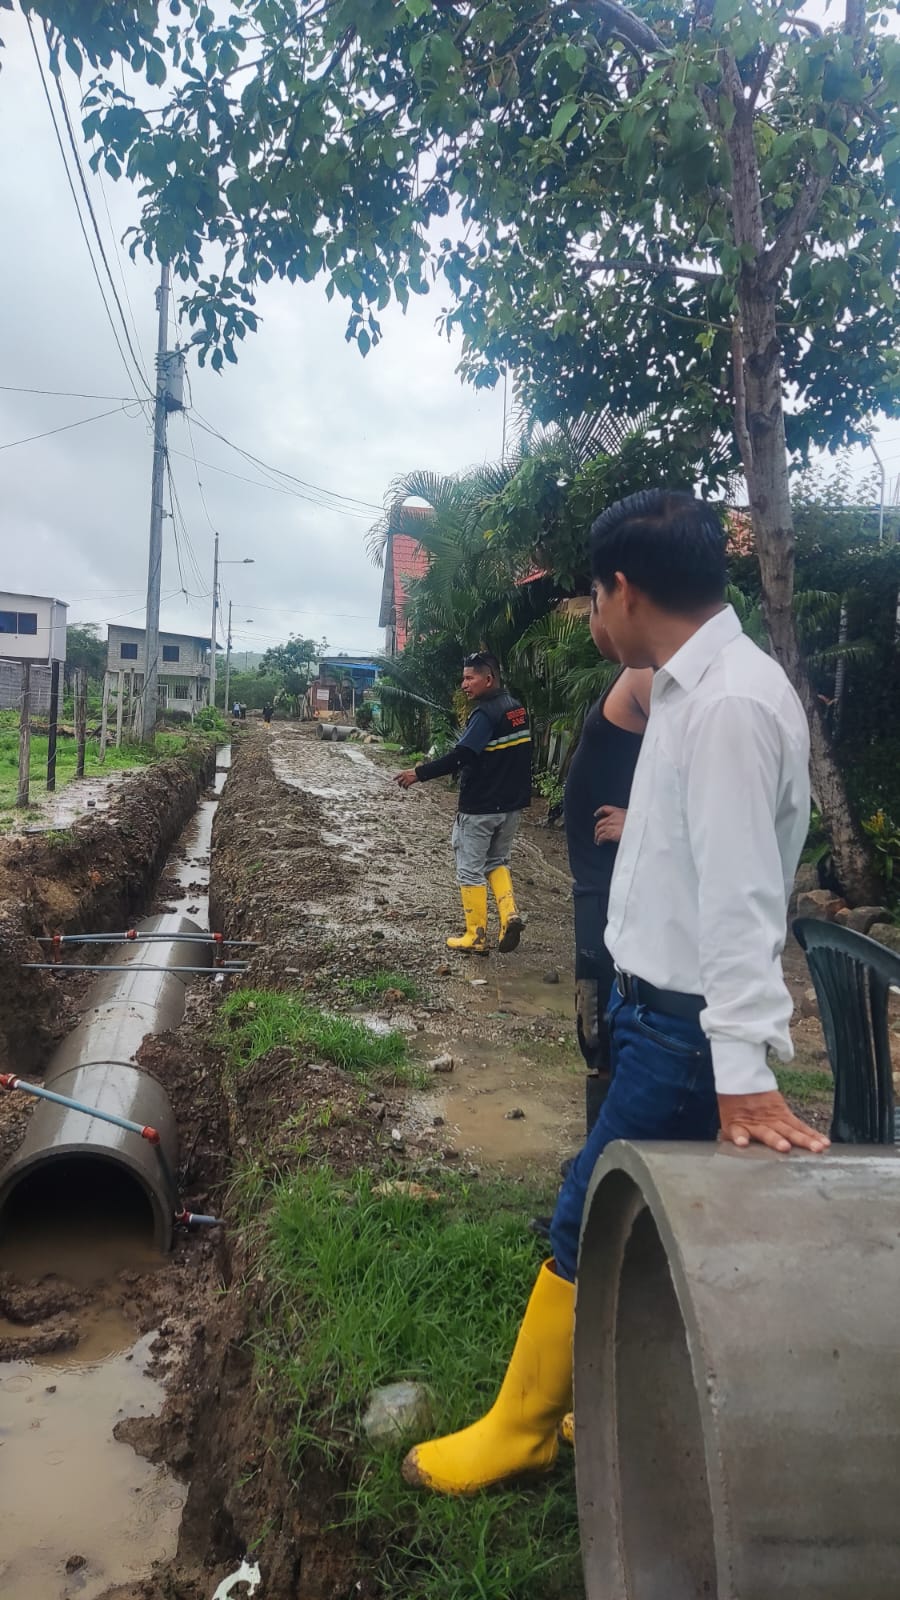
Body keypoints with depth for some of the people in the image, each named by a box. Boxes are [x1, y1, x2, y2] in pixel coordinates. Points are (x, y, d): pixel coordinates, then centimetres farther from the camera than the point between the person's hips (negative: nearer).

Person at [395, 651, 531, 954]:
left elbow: (460, 756, -26)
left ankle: (476, 937, 10)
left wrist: (420, 774, -21)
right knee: (497, 861, 22)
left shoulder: (486, 713, -19)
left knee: (470, 870, 4)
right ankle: (509, 915, 4)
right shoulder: (517, 708, 8)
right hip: (512, 803, 8)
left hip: (480, 807, -8)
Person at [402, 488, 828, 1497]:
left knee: (585, 1225, 4)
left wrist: (742, 1073, -27)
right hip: (655, 1005, 9)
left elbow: (741, 897, -27)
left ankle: (518, 1431, 24)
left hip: (687, 1030, -9)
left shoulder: (729, 705, -23)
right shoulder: (689, 687, 8)